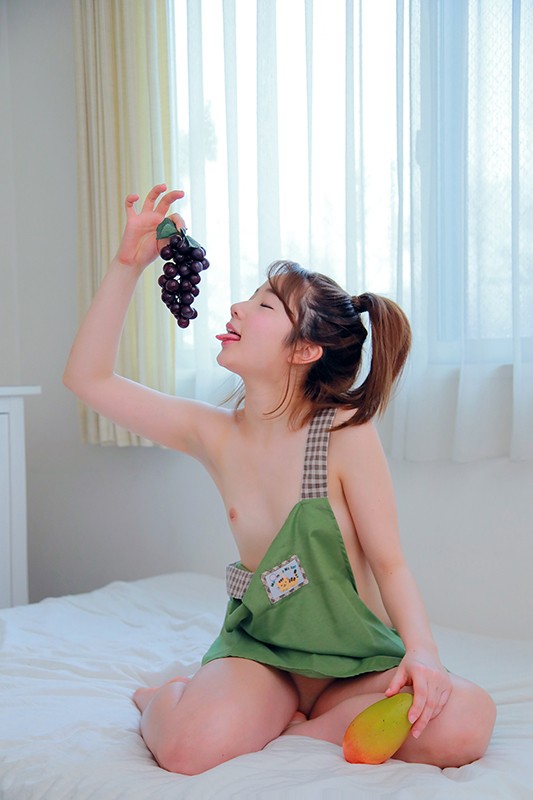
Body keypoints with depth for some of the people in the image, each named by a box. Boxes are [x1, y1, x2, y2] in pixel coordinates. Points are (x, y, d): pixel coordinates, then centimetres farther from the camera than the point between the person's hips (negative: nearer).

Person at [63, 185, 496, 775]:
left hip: (355, 661, 0)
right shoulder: (213, 435, -3)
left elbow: (390, 562, -11)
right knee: (191, 747, -33)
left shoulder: (345, 433, -14)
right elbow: (89, 377, -1)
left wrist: (421, 654, -29)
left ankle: (274, 726, -12)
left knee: (464, 723, -30)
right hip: (258, 648, 0)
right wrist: (128, 264, -7)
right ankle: (166, 701, 4)